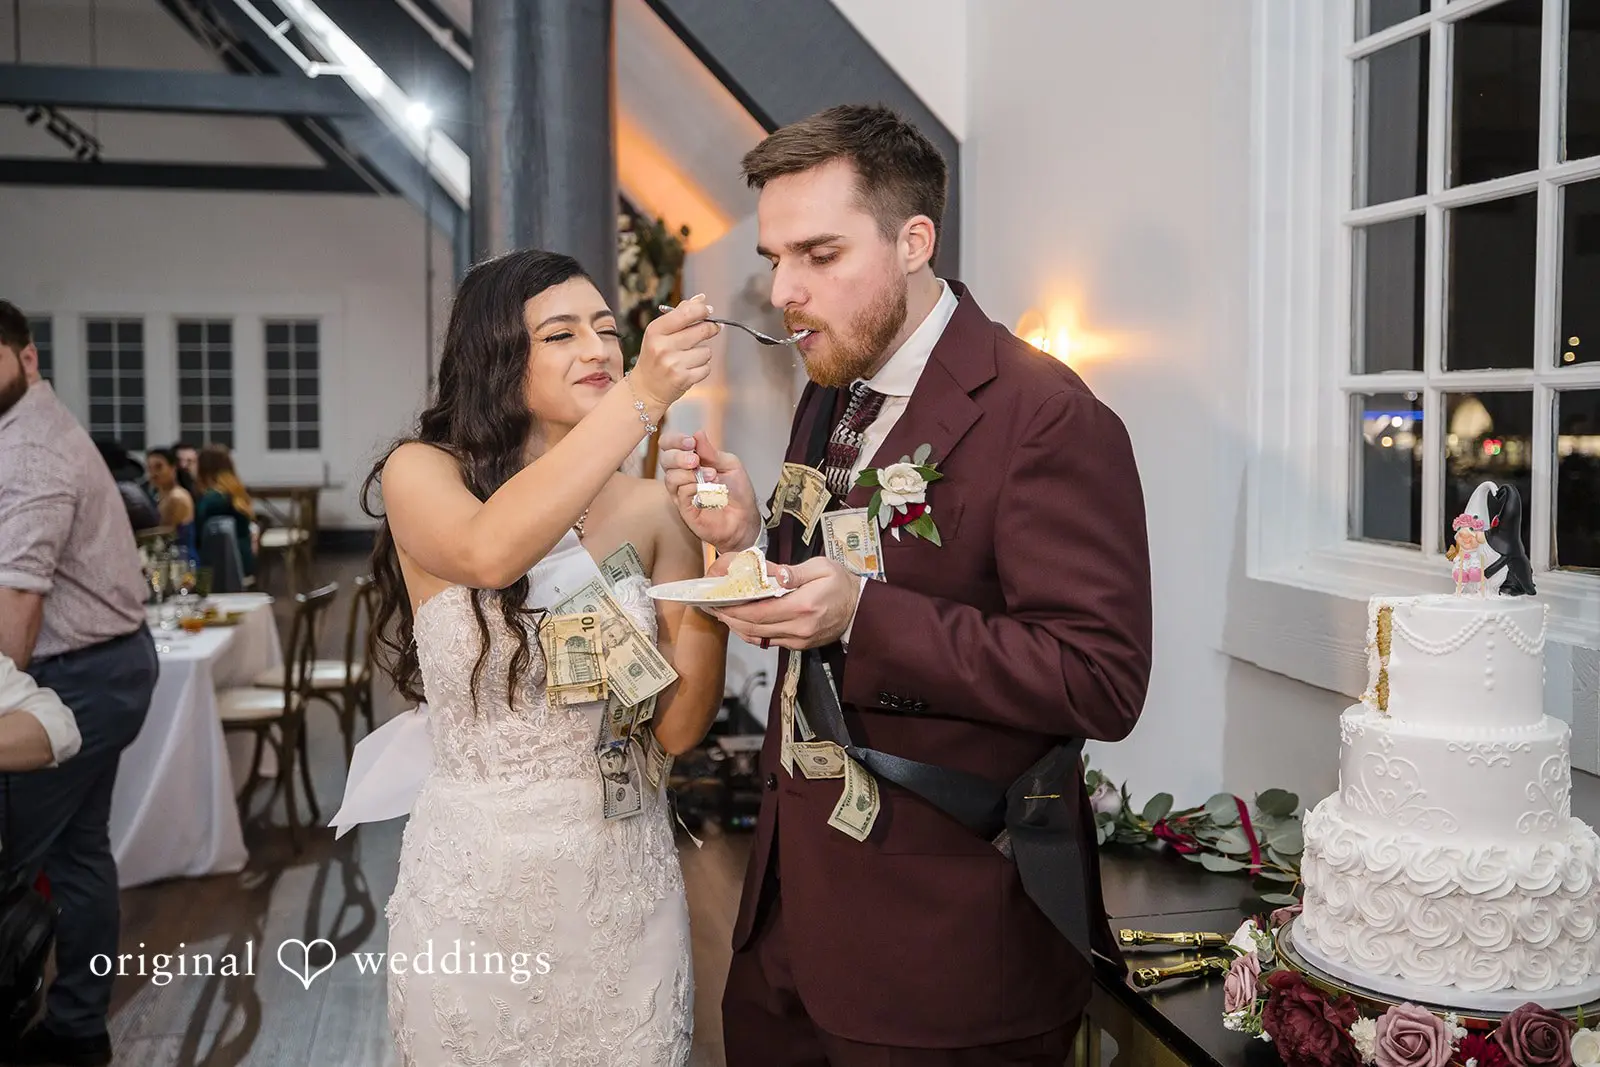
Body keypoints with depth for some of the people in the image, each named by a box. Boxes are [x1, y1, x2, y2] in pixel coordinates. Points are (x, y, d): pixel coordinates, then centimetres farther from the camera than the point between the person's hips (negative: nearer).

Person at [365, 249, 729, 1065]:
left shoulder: (650, 509, -2)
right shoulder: (421, 473, -7)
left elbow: (678, 727, -5)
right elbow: (488, 553, -32)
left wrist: (719, 550, -15)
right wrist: (642, 398, -35)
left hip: (627, 878, 2)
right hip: (478, 879, -2)